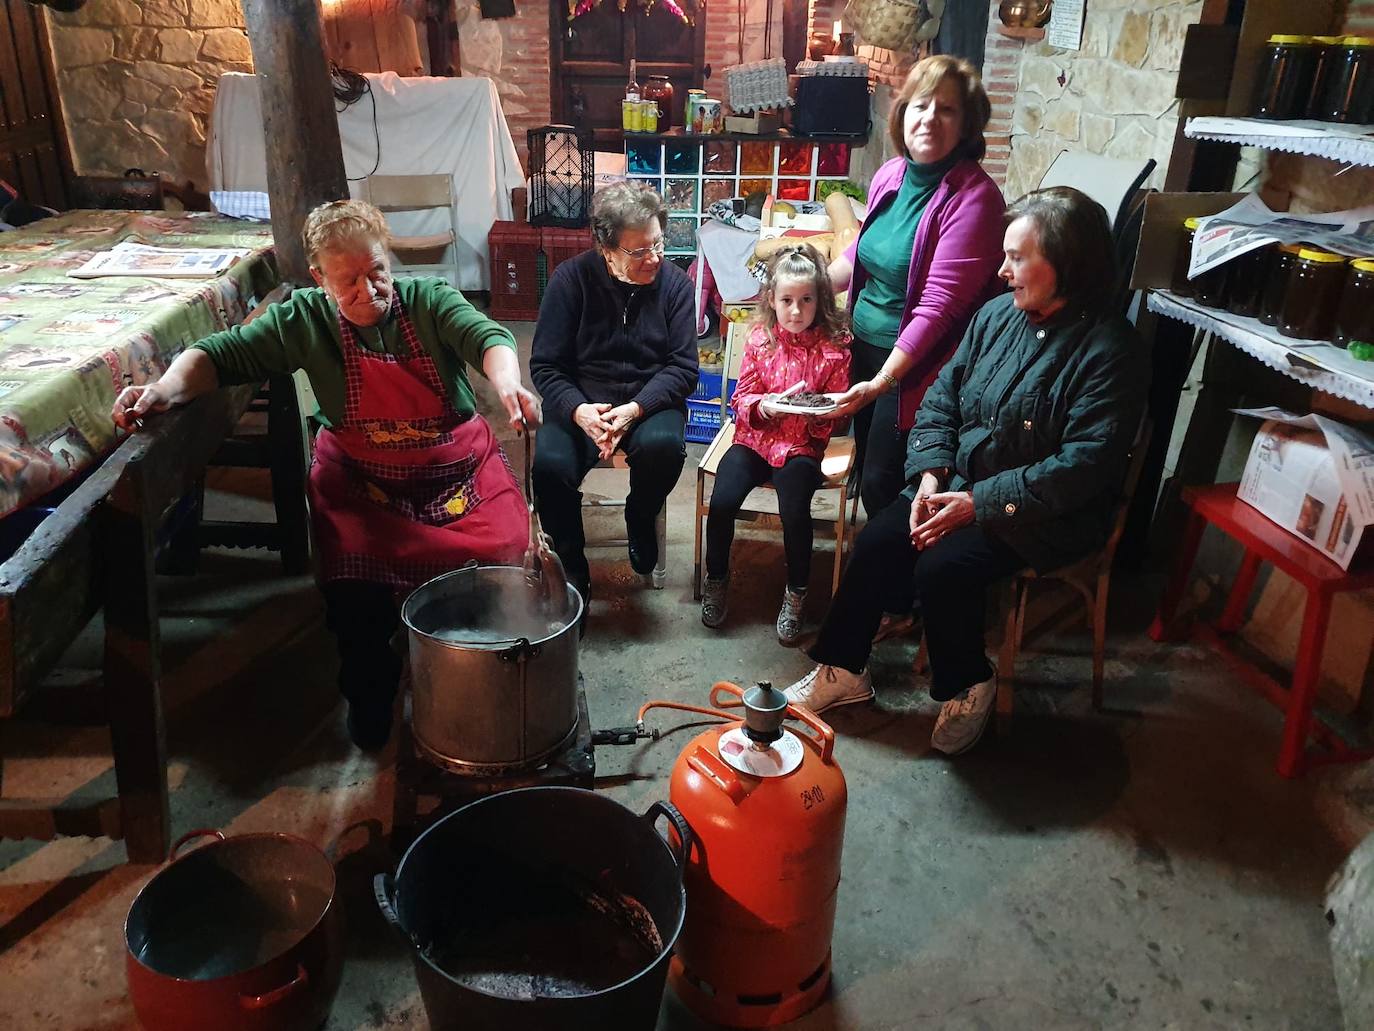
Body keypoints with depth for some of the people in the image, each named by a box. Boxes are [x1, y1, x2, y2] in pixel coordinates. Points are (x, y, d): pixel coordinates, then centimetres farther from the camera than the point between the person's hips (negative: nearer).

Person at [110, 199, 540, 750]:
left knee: (504, 547, -24)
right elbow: (220, 354, -5)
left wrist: (507, 383, -49)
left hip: (459, 466, 0)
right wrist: (167, 388, -27)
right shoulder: (305, 318, -4)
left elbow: (487, 336, -25)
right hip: (362, 478, 0)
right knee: (355, 567, -27)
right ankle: (368, 685, 5)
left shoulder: (430, 300, -7)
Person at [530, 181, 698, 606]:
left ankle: (639, 519, 2)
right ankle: (572, 574, -5)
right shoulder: (571, 279, -5)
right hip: (580, 400, 0)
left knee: (663, 446, -34)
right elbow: (545, 366, -5)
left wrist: (635, 409, -23)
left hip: (650, 399, 1)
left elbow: (683, 367, -5)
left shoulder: (675, 283, -2)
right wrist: (578, 410, -26)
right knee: (549, 465, -29)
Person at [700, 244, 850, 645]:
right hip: (755, 436, 2)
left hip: (803, 444, -2)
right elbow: (742, 396, 5)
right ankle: (716, 578, 9)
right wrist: (763, 406, -16)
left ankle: (796, 592, 3)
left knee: (795, 511, -24)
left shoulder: (834, 348, -4)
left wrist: (816, 415, -20)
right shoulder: (759, 339, 2)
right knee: (722, 501, -19)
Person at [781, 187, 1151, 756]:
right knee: (876, 541, -12)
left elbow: (1085, 464, -22)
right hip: (959, 483, 6)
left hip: (1047, 511, -6)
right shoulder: (997, 314, 2)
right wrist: (930, 477, -10)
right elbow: (941, 400, 6)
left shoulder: (1111, 347, -17)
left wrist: (978, 503, -23)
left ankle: (968, 685, 2)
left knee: (943, 568, -26)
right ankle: (842, 670, 6)